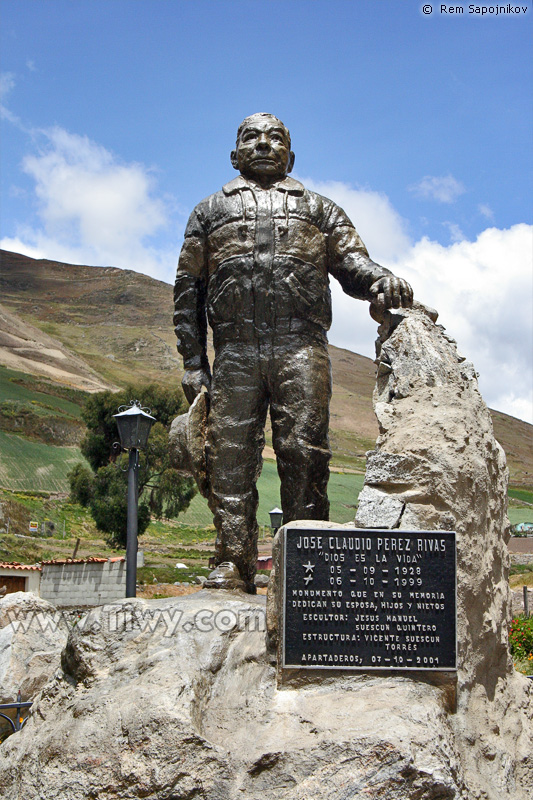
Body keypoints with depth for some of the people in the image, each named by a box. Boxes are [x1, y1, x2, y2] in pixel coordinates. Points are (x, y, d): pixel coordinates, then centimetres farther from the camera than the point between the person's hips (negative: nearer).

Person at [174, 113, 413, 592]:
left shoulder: (318, 208, 24)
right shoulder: (211, 211, 24)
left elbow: (351, 264, 11)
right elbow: (188, 290, 18)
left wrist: (382, 280, -15)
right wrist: (193, 364, 8)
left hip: (301, 347, -1)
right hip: (236, 351, 1)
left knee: (303, 450, -9)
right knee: (231, 453, -4)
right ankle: (234, 563, 1)